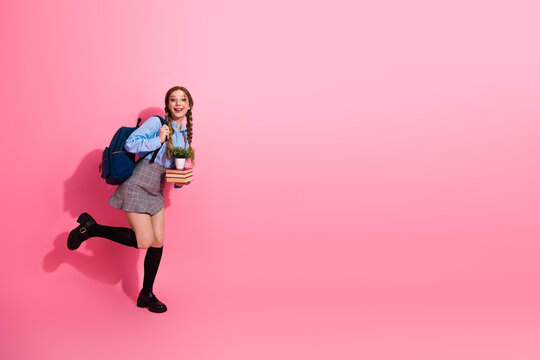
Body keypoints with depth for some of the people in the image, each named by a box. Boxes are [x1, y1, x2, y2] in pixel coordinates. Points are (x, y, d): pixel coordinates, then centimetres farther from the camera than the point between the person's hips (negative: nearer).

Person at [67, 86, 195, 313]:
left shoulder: (185, 136, 14)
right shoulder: (156, 122, -8)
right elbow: (130, 144, -16)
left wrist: (181, 181, 0)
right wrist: (158, 140, -20)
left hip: (155, 192, 7)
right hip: (136, 187, -7)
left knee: (158, 242, 2)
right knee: (143, 241, -12)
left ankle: (146, 295, 16)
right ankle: (90, 228, 5)